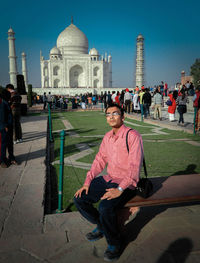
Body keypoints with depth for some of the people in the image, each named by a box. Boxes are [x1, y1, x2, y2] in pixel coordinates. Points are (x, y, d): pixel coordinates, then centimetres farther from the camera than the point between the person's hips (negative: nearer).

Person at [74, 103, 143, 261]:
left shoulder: (133, 136, -15)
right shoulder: (107, 137, 8)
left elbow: (134, 167, -20)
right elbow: (100, 160, 11)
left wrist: (120, 189, -27)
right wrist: (87, 182, 2)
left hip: (126, 184, -7)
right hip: (109, 179, 8)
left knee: (105, 207, -30)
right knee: (79, 198, -1)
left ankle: (115, 243, 0)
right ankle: (101, 226, 22)